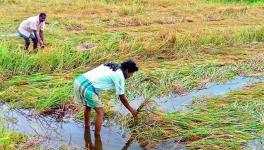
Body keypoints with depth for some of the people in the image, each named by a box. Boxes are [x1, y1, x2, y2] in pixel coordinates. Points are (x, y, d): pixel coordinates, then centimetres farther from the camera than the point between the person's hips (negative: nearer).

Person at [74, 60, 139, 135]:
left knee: (88, 106, 29)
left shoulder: (110, 66, 20)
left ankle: (87, 127, 48)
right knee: (100, 112, 5)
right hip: (87, 88, -9)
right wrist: (131, 110, 17)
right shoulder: (120, 76, -2)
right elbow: (122, 98, 5)